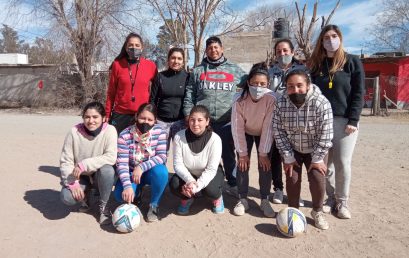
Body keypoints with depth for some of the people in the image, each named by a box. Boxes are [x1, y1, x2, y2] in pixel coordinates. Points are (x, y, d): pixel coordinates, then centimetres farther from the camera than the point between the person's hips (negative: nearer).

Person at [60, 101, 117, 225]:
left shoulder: (109, 130, -17)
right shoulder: (74, 132, -14)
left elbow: (111, 157, -27)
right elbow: (65, 161, -10)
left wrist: (84, 164, -33)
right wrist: (73, 184, -22)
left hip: (100, 176, -1)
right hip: (81, 177, 2)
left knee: (107, 170, -35)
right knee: (67, 197, -26)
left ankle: (103, 206, -8)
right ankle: (85, 195, 14)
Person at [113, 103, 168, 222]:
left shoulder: (159, 132, -17)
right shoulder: (125, 135, -19)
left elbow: (162, 157, -21)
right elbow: (121, 163, -22)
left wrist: (141, 167, -34)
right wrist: (127, 186, -37)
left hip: (151, 171, 0)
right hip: (131, 173, 0)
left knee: (161, 171, -34)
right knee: (120, 194, -25)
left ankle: (154, 205, -9)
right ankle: (137, 193, 14)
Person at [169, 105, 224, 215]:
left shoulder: (215, 139, -25)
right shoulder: (179, 137, -21)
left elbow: (211, 169, -23)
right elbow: (178, 164, -17)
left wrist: (197, 186, -36)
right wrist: (189, 181, -34)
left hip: (209, 174, -1)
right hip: (187, 174, 2)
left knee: (210, 189, -32)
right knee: (174, 185, -28)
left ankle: (217, 197, 9)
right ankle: (187, 198, 10)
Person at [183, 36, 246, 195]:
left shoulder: (234, 70, 9)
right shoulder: (197, 71, 9)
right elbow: (189, 96, 6)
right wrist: (189, 116, -3)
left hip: (227, 122, 0)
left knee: (228, 154, 11)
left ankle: (232, 184, 26)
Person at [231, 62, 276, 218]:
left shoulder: (271, 99, -32)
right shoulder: (239, 99, -30)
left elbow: (268, 127, -26)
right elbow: (237, 127, -23)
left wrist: (263, 153, -21)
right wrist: (242, 153, -17)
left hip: (263, 135, 0)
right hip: (245, 134, 1)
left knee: (265, 165, -6)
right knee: (242, 164, -4)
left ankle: (265, 201, 9)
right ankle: (243, 199, 9)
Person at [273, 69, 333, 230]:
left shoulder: (321, 103, -28)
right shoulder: (280, 103, -21)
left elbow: (325, 134, -21)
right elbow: (278, 132, -14)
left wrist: (317, 159, -17)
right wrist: (288, 157, -13)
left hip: (316, 150, -1)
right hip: (291, 149, 2)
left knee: (317, 179, -10)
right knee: (292, 179, -4)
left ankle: (317, 212, 18)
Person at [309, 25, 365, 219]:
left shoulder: (352, 62, 3)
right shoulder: (316, 64, 11)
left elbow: (359, 93, -2)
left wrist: (353, 120, -12)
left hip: (344, 121, -2)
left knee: (343, 163, -2)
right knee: (325, 162, 6)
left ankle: (342, 201, 13)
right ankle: (330, 198, 20)